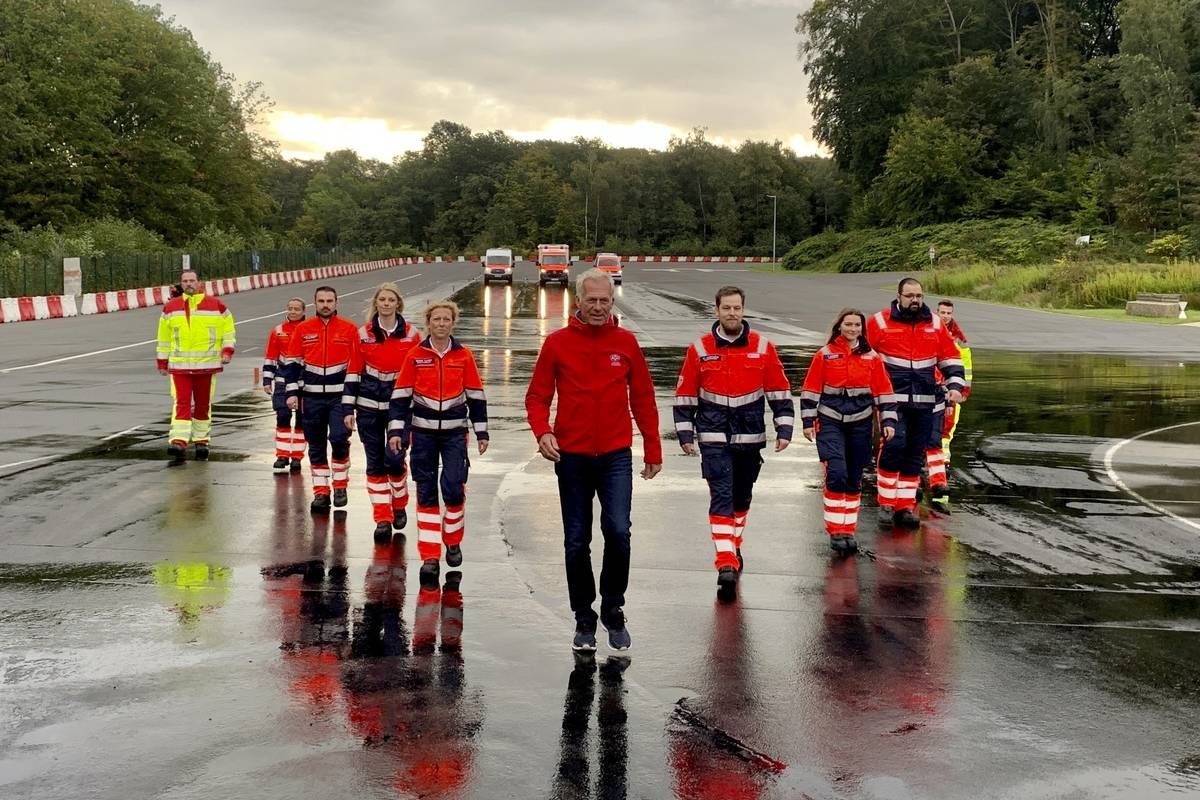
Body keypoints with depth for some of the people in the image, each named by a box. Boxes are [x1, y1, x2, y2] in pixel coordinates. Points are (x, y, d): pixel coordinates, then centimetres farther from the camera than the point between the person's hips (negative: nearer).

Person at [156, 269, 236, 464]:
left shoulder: (216, 306, 2)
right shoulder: (170, 308, 8)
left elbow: (229, 331, 9)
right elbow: (164, 338, 15)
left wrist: (227, 350, -6)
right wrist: (162, 362, 13)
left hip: (207, 365, 0)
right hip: (179, 365, 0)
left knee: (203, 405, 9)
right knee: (181, 404, -11)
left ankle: (201, 442, 21)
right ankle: (178, 443, -18)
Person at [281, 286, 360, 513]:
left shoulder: (349, 329, 2)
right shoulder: (302, 329, 5)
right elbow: (290, 362, 7)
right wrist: (292, 392, 0)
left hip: (339, 396, -2)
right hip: (312, 397, 2)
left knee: (339, 438, -15)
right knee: (316, 445, 7)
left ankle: (340, 486, 3)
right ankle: (320, 492, 15)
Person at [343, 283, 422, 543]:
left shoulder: (411, 335, 1)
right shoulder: (364, 334, 3)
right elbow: (353, 372, 5)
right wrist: (348, 409, 1)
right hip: (369, 407, 1)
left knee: (394, 459, -7)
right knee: (375, 463, 3)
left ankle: (400, 505, 20)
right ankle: (382, 519, 10)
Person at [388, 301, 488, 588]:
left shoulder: (464, 356, 1)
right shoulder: (415, 356, -1)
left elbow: (476, 396, 6)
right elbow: (401, 395, 1)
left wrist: (481, 432, 6)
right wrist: (396, 430, -5)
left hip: (455, 431, 0)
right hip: (423, 432, 0)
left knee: (454, 487, -9)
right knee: (426, 493, 2)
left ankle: (453, 542, 16)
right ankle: (430, 556, 7)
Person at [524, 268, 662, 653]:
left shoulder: (626, 343, 4)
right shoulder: (557, 343, 0)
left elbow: (643, 399, 9)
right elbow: (537, 396, 2)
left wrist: (653, 450, 8)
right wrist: (542, 432, -16)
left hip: (616, 455, 0)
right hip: (572, 456, 0)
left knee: (618, 531, -14)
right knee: (577, 542, 7)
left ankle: (613, 609, 7)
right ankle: (584, 618, 21)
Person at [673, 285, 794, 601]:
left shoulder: (762, 347, 0)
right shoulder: (699, 349, -2)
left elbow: (779, 391, 5)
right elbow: (685, 395, 3)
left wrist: (784, 429, 0)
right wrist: (685, 433, 0)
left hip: (750, 438, 2)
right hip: (714, 439, -2)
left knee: (741, 498, 16)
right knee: (721, 499, -11)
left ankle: (734, 548, 37)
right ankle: (726, 564, -16)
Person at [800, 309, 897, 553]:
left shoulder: (872, 358, 6)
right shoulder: (824, 355, 0)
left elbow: (884, 392, 8)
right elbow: (810, 390, 2)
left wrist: (888, 421, 0)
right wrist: (808, 421, -1)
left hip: (860, 424, 3)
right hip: (830, 422, -3)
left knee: (854, 479, 7)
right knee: (836, 474, -16)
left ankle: (848, 530, 18)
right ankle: (836, 531, -9)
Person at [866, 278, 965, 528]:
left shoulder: (935, 323, 9)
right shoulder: (879, 322, -2)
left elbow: (951, 357, 16)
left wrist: (955, 386, 4)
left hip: (924, 402, 4)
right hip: (892, 399, -4)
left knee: (915, 454, 6)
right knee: (894, 447, -16)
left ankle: (906, 506, 15)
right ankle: (886, 505, -5)